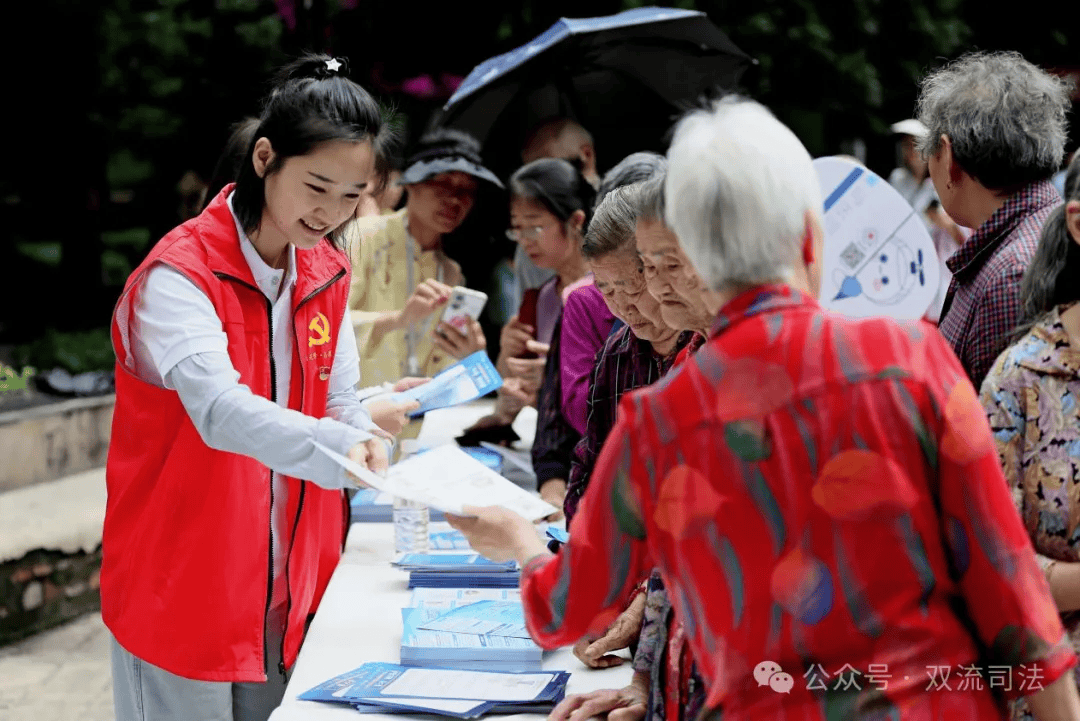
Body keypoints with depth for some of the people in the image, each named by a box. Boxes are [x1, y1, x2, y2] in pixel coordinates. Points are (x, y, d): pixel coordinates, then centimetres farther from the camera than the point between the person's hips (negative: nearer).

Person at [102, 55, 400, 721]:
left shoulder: (328, 273, 6)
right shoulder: (180, 275, -18)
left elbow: (340, 401, 9)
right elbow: (220, 410, -33)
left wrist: (368, 443, -14)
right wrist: (337, 449, -48)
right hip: (184, 590, -6)